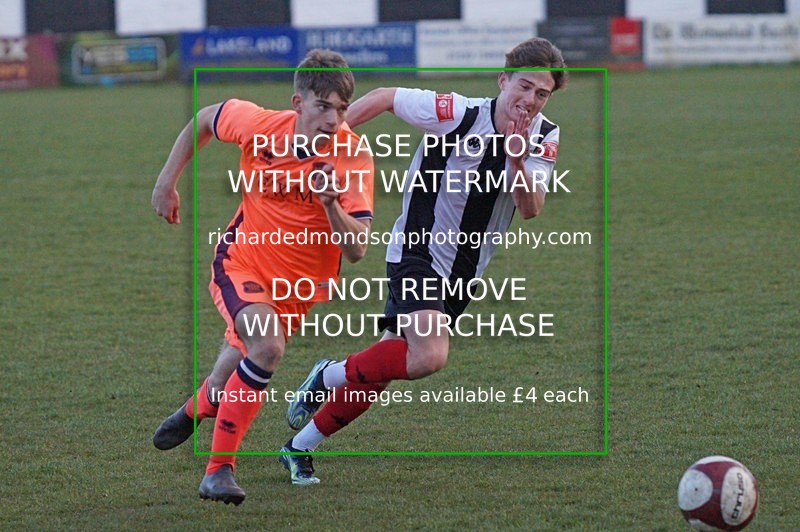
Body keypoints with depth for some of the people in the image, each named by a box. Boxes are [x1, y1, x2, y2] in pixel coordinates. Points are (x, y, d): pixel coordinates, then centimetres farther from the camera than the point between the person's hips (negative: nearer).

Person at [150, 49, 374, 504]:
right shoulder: (259, 126, -20)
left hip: (299, 282, 2)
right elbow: (204, 119, 3)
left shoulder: (353, 158, -21)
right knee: (268, 345, -28)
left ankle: (196, 409, 48)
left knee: (234, 373, 11)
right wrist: (167, 183, 6)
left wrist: (331, 204, -39)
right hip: (241, 263, -2)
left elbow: (357, 250, -23)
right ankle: (219, 470, -17)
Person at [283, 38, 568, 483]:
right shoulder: (456, 114, -20)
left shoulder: (544, 139, -5)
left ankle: (301, 444, 28)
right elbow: (385, 98, -7)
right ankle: (333, 375, -3)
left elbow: (530, 208, -17)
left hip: (463, 273, 6)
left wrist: (517, 159, -35)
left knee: (378, 373, 10)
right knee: (428, 357, -28)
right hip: (417, 252, -6)